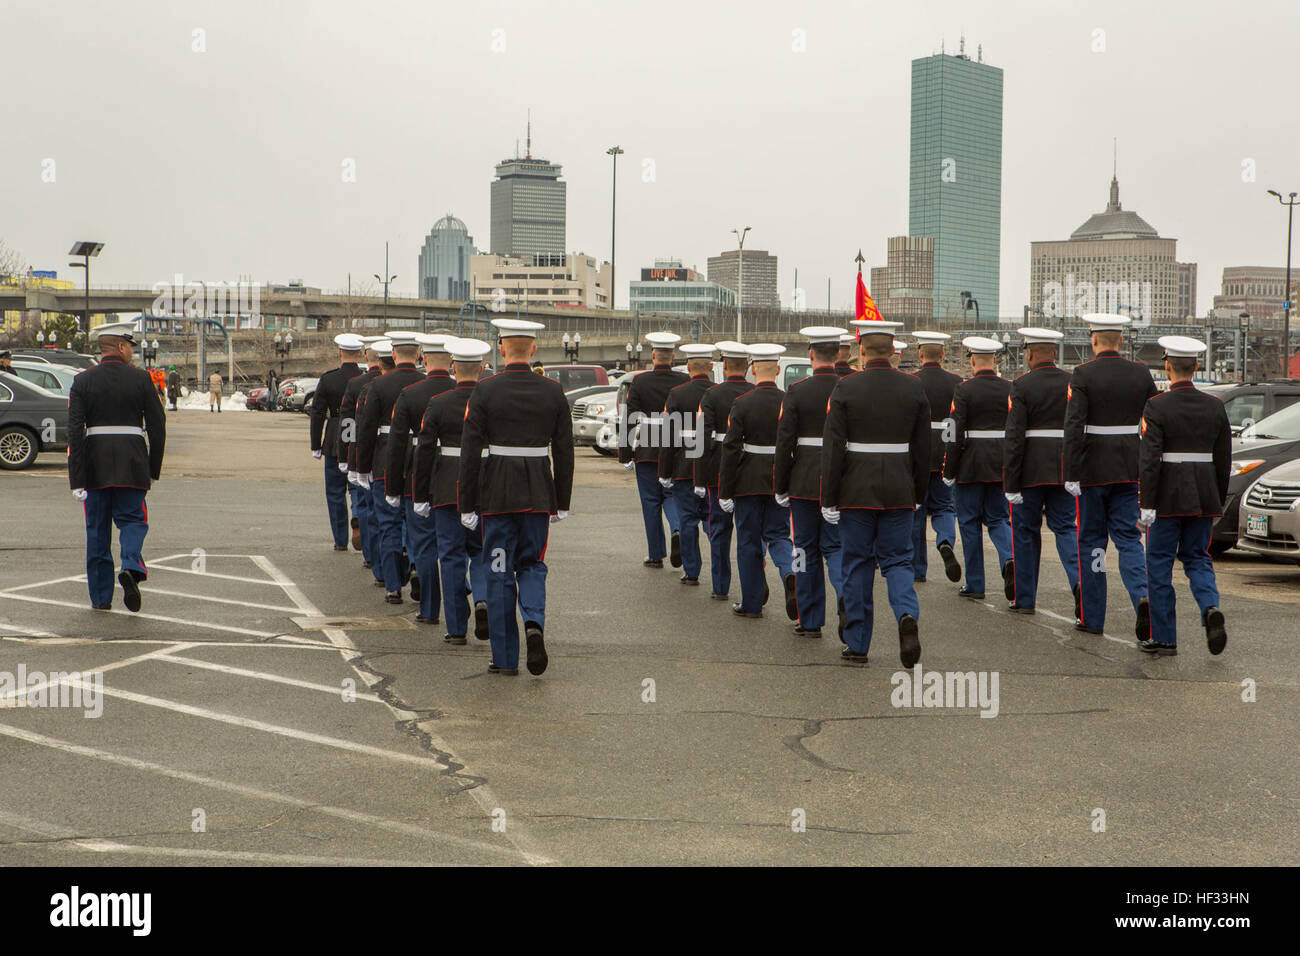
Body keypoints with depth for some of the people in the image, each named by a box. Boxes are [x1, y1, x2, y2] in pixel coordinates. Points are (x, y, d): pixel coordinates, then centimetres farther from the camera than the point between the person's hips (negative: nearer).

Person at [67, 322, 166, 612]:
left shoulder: (83, 380, -1)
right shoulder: (141, 379, -1)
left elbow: (75, 430, -7)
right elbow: (158, 426, -1)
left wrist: (77, 480, -7)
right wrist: (153, 471, 9)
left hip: (95, 461, 1)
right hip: (132, 463, -1)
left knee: (97, 529, 10)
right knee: (132, 520, 10)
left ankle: (101, 596, 13)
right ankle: (131, 567, -19)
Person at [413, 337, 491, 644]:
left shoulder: (437, 404, -5)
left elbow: (424, 452, -5)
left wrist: (420, 497, 2)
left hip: (448, 489, -1)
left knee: (452, 555, 5)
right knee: (481, 550, 17)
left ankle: (457, 628, 6)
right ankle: (483, 598, -10)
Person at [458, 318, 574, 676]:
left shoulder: (485, 391, -7)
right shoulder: (553, 391, 1)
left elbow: (470, 451, -7)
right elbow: (564, 450, 4)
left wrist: (466, 505, -1)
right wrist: (562, 502, 12)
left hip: (497, 493, -2)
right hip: (539, 495, 2)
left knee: (500, 574, 6)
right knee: (532, 565, 16)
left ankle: (505, 658, 9)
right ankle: (534, 623, -12)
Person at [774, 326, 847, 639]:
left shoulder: (797, 391, -7)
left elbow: (784, 442, -8)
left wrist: (780, 487, 0)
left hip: (804, 484, -2)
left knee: (807, 550, 9)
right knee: (835, 547, 10)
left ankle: (810, 621, 14)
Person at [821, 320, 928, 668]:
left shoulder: (846, 388, -8)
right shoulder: (914, 387, 1)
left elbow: (833, 447, -9)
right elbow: (923, 447, 5)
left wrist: (829, 498, -4)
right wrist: (918, 494, 15)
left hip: (857, 491, -2)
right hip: (900, 491, 2)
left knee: (857, 565, 7)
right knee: (897, 560, 11)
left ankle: (857, 646, 11)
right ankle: (907, 615, -17)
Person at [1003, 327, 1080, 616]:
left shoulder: (1021, 386, -9)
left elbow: (1014, 438, -13)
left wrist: (1010, 484, -11)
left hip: (1031, 472, -3)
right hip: (1065, 471, 3)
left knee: (1025, 531, 9)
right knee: (1065, 527, 10)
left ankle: (1024, 599, 16)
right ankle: (1079, 579, -14)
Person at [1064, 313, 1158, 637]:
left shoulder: (1082, 375, -9)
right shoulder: (1140, 373, 4)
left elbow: (1073, 426, -16)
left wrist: (1070, 475, -14)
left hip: (1093, 469, -3)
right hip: (1129, 471, 3)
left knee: (1091, 540, 7)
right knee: (1128, 538, 9)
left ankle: (1092, 618, 13)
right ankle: (1142, 596, -16)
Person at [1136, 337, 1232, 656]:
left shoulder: (1156, 406, -11)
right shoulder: (1215, 406, 3)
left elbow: (1149, 459, -16)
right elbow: (1224, 459, 7)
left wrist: (1146, 505, -14)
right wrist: (1218, 502, 16)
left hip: (1168, 497, -4)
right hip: (1204, 497, 4)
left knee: (1159, 562, 6)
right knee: (1197, 558, 15)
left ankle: (1164, 638, 9)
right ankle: (1210, 608, -12)